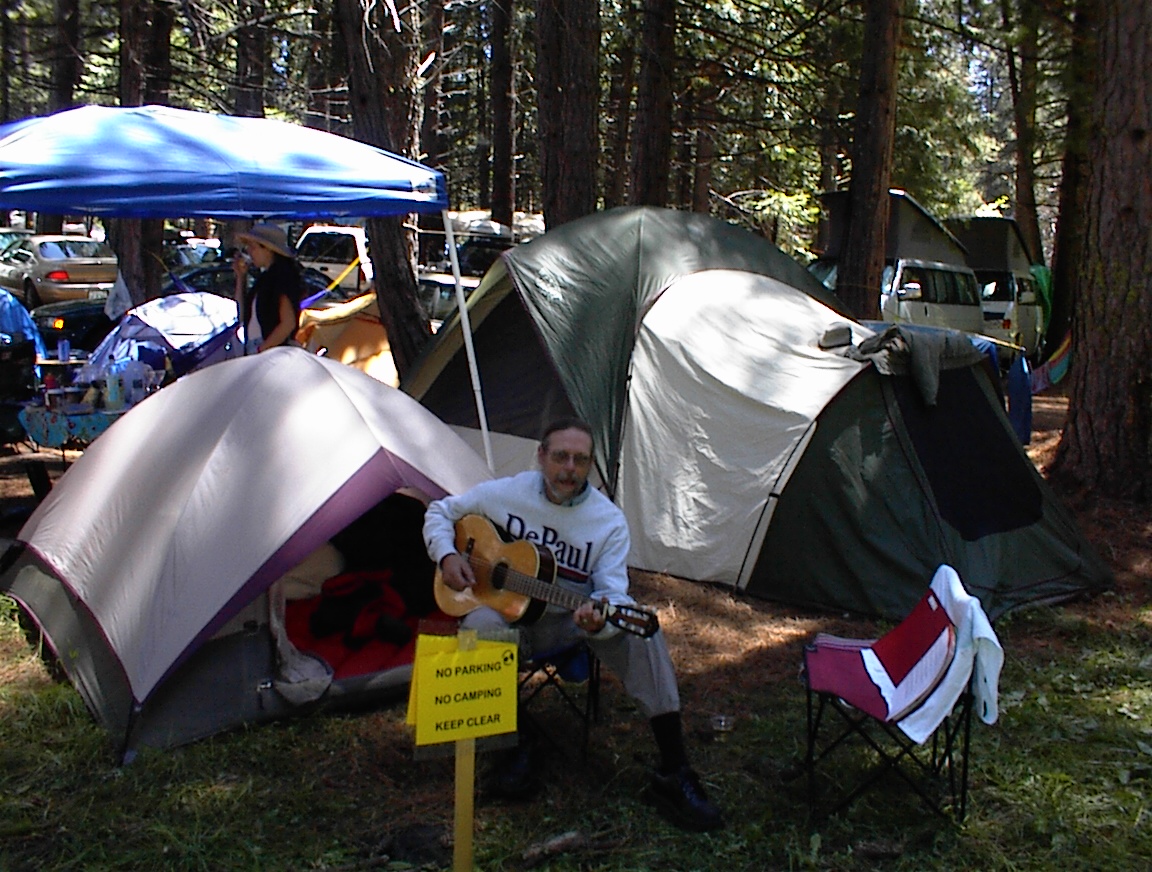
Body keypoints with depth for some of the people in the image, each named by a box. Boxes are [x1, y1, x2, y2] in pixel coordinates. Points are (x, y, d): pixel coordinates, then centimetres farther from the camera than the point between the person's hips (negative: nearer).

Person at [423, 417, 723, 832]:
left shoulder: (610, 521, -11)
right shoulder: (506, 493, -8)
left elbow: (613, 591, -18)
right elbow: (441, 511, 6)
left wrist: (598, 619, -42)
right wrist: (447, 556, -13)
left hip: (573, 619, 1)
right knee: (482, 624, -37)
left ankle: (673, 774, -24)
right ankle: (516, 746, -17)